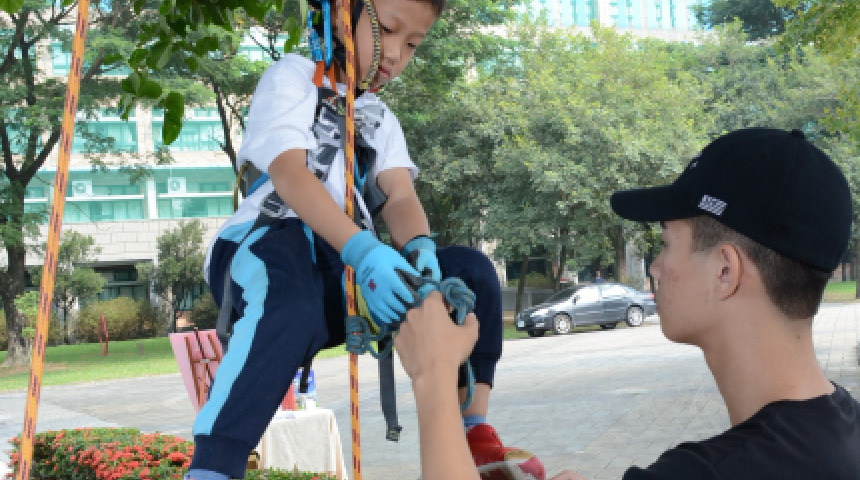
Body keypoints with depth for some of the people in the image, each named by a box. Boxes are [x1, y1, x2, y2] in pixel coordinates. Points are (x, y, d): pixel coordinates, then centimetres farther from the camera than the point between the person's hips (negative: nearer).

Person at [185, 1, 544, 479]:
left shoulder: (381, 119, 22)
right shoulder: (294, 75, 4)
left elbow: (400, 196, 4)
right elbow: (289, 172, -14)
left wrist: (419, 248, -22)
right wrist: (362, 250, -31)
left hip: (347, 268, 6)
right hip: (269, 244, -6)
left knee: (472, 271, -12)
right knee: (291, 308, -40)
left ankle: (473, 436, -11)